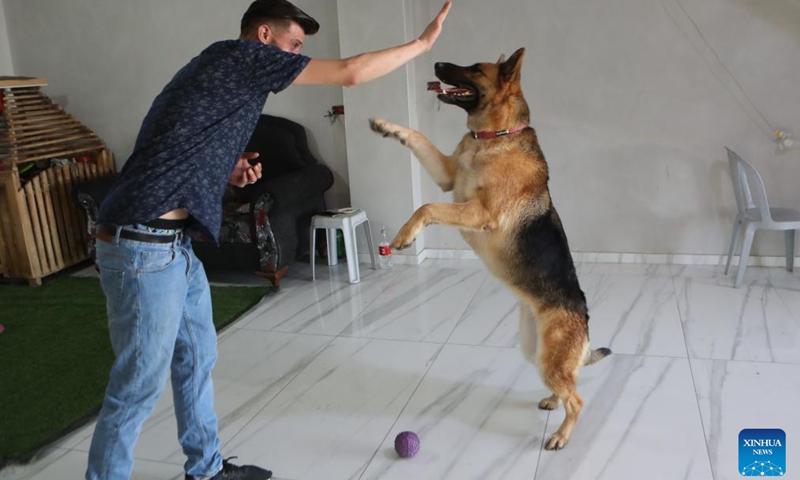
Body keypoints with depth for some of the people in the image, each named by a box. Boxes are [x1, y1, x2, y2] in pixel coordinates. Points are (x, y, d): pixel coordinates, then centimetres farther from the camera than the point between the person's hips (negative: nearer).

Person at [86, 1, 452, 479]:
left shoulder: (225, 71, 19)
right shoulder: (243, 54, -8)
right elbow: (350, 73, -10)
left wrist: (229, 173, 8)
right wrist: (423, 42, 1)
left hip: (174, 242, 10)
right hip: (144, 247, -10)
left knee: (198, 359, 19)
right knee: (140, 386, 1)